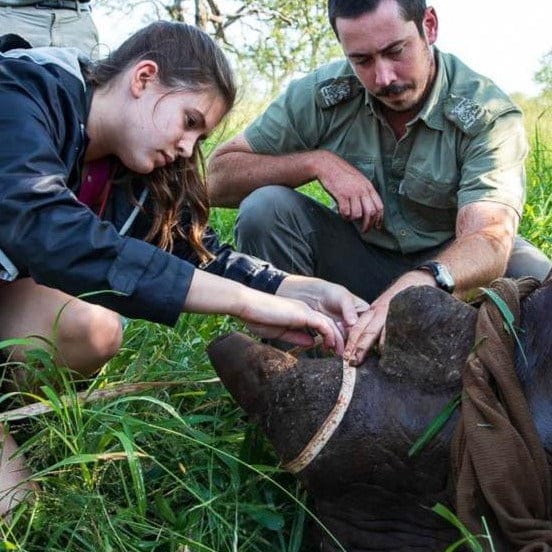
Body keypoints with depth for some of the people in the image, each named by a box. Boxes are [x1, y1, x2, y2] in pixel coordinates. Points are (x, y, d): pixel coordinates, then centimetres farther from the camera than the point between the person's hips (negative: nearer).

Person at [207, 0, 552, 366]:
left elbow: (488, 240, -33)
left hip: (450, 268, -1)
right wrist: (317, 162, -26)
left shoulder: (490, 114, -19)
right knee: (263, 209, -22)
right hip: (361, 262, 2)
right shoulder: (320, 95, -12)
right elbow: (218, 178, -12)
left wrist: (423, 281, -55)